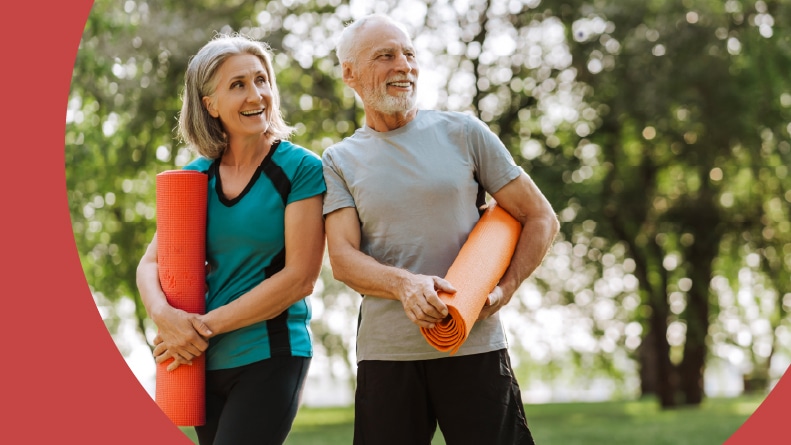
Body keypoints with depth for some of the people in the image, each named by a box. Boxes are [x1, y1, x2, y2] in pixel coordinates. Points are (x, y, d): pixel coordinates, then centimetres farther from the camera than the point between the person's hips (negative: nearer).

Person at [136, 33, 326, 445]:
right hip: (208, 363, 5)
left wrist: (207, 326, -14)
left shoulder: (301, 168, -8)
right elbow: (150, 264, 5)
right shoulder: (195, 177, 6)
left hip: (271, 356, -5)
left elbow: (300, 277, -13)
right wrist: (164, 314, -18)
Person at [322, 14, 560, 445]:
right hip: (385, 355, 1)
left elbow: (541, 218, 8)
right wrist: (405, 284, -24)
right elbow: (342, 258, -4)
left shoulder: (463, 132, 6)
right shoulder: (339, 161, 8)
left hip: (475, 347, 0)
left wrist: (504, 288, -8)